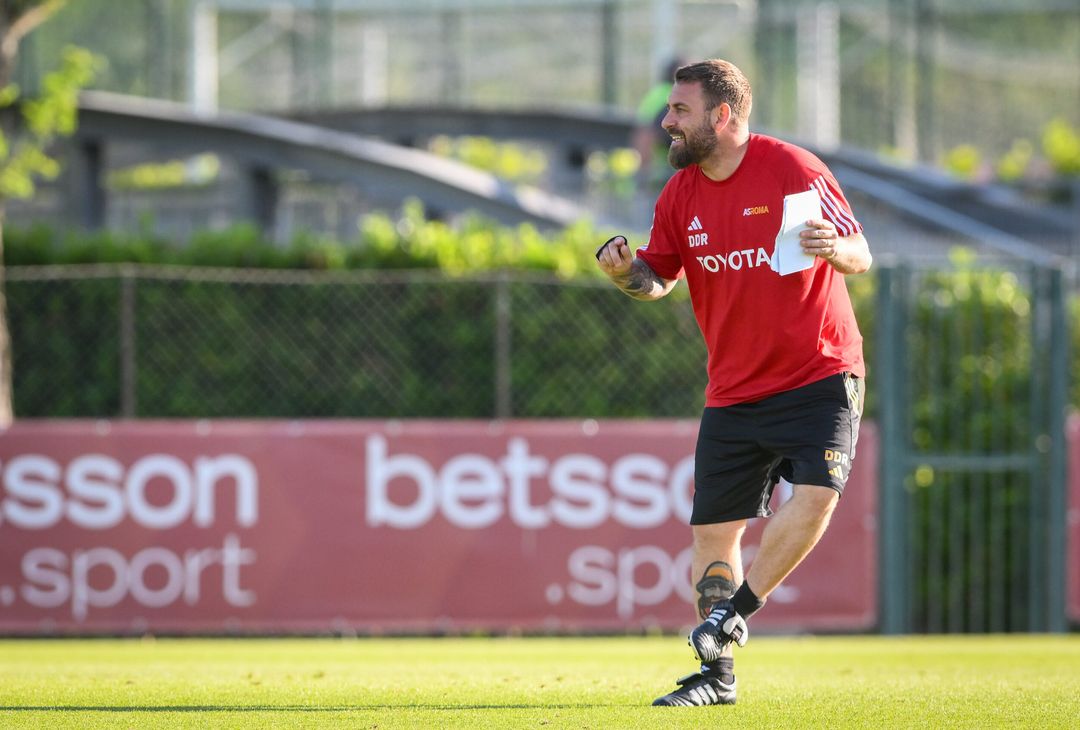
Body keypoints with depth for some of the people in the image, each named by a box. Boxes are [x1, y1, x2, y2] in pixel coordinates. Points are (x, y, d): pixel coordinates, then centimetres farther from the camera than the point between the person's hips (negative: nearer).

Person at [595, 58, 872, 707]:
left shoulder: (794, 170, -10)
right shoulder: (681, 196, 5)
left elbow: (861, 256, -8)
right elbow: (659, 277, 12)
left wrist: (836, 249, -31)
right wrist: (627, 272, -11)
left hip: (819, 374, -5)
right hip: (734, 393, 5)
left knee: (816, 493, -27)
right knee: (713, 530, 3)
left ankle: (735, 613, -14)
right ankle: (718, 674, 14)